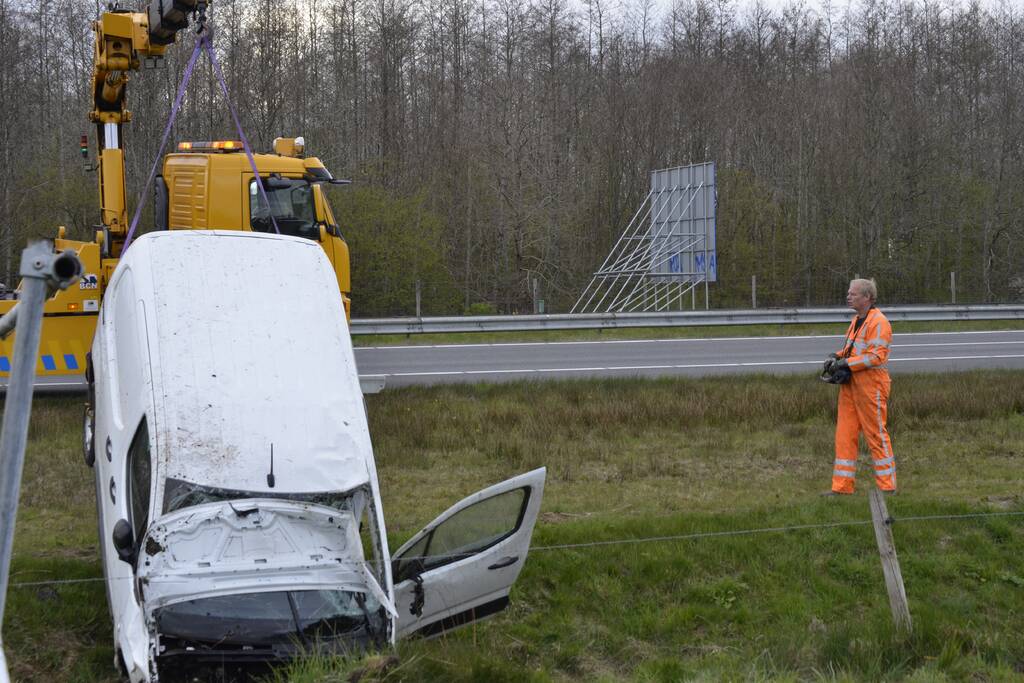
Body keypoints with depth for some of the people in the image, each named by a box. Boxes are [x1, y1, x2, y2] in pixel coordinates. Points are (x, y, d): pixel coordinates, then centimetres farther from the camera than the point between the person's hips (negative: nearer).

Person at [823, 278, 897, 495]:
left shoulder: (879, 322, -13)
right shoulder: (856, 321, 17)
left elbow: (876, 356, -21)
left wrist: (846, 364, -21)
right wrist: (836, 357, 5)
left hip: (870, 386, -9)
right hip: (850, 386, 9)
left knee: (876, 435, -2)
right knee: (844, 434, 6)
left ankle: (887, 486, 7)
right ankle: (842, 486, 10)